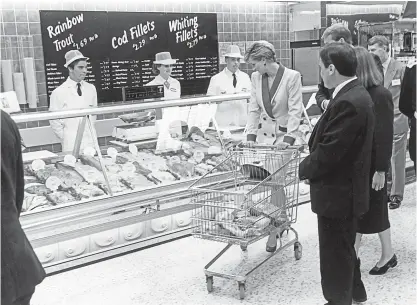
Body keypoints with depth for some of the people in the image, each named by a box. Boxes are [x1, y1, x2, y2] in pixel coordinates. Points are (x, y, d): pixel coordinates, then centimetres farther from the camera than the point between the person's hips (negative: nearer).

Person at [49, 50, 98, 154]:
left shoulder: (91, 89, 5)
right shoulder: (59, 93, -6)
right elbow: (54, 122, -2)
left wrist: (91, 133, 10)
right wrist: (66, 140, 1)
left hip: (91, 144, 3)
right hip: (71, 145, -3)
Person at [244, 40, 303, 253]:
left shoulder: (292, 77, -10)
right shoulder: (256, 78, 6)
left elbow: (295, 110, -12)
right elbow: (253, 109, 6)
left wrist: (288, 138, -19)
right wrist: (251, 136, -3)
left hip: (283, 135, -5)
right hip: (263, 134, 5)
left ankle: (273, 232, 5)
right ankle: (281, 220, 23)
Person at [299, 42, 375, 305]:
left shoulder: (347, 102, -27)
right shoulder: (356, 94, 6)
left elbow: (328, 151, -27)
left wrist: (303, 169, -10)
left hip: (338, 193, -10)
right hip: (347, 188, 10)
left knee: (336, 255, 8)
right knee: (344, 249, 27)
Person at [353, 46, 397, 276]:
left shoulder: (380, 95, -17)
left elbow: (385, 135, -18)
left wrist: (381, 170, -18)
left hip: (371, 163, -6)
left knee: (375, 209, 8)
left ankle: (388, 254, 29)